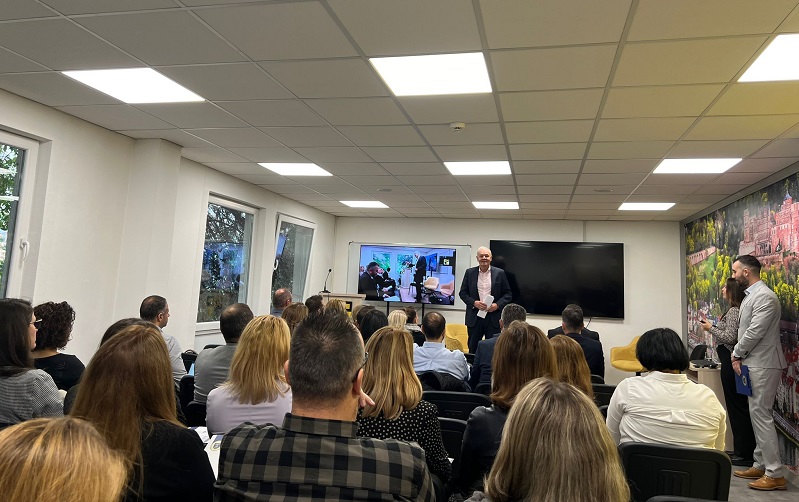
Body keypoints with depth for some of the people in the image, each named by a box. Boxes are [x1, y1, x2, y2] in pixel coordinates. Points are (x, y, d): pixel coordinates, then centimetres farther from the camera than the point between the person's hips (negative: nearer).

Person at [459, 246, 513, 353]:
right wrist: (474, 303, -11)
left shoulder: (499, 273, 2)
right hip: (474, 317, 1)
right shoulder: (469, 272, 4)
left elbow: (507, 294, 3)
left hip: (494, 316, -1)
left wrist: (497, 305, -13)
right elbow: (463, 293, 5)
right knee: (473, 347, 9)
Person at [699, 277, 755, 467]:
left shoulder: (733, 311, -15)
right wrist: (715, 326, 12)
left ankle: (744, 453, 6)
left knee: (736, 406, -2)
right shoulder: (738, 310, 12)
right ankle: (743, 450, 22)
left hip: (731, 362, -10)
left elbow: (730, 338, -21)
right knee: (739, 405, 14)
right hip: (733, 361, 10)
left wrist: (710, 328, -10)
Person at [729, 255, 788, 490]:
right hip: (754, 364, 10)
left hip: (763, 365, -10)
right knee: (757, 414, 14)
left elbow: (755, 332, -22)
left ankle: (775, 474, 0)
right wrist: (739, 354, 2)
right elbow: (744, 330, 16)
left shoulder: (764, 296, -18)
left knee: (761, 415, -7)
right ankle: (760, 466, 23)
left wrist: (736, 354, -8)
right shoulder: (751, 295, 14)